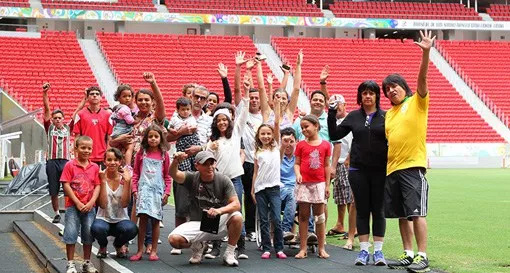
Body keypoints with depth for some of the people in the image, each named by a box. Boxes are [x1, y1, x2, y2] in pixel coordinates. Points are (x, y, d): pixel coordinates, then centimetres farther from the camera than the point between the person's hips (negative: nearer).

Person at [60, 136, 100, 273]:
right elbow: (66, 185, -9)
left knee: (88, 234, 8)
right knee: (71, 234, -2)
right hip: (73, 206, -3)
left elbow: (97, 186, 3)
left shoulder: (95, 167, 5)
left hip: (89, 207, 3)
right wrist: (78, 203, -13)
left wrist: (91, 202, -10)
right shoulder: (70, 165, -4)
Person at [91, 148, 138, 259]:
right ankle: (103, 246, 3)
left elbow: (124, 204, -13)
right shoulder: (100, 177, -6)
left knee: (132, 229, -33)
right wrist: (103, 182, -22)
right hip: (103, 219, -1)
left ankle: (118, 245, 6)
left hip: (121, 220, 1)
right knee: (97, 228, -36)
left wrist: (127, 182, -19)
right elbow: (102, 205, -16)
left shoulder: (124, 177, -2)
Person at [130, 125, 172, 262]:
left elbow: (167, 176, 9)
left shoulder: (164, 155, 7)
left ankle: (154, 251, 7)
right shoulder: (141, 153, 6)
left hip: (158, 189, 1)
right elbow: (135, 173, 8)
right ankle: (140, 251, -3)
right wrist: (134, 189, -1)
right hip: (144, 188, -1)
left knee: (155, 220, 1)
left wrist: (167, 192, 1)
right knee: (143, 218, -7)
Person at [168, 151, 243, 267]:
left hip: (219, 222, -1)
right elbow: (174, 174, -24)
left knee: (237, 217, -32)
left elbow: (236, 204, -16)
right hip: (197, 223, 1)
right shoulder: (192, 178, -5)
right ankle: (198, 246, 11)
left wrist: (219, 210, -37)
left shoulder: (223, 180, -7)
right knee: (174, 239, -25)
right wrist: (175, 162, -48)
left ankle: (229, 253, -10)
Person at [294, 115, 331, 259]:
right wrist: (298, 173, -16)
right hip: (304, 183, 0)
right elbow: (297, 163, 5)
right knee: (303, 216, 3)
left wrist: (327, 185, 5)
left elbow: (326, 166, 6)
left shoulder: (325, 145, 4)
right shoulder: (301, 145, 4)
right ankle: (303, 248, 6)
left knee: (320, 216, 5)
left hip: (319, 184, 0)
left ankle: (321, 248, 10)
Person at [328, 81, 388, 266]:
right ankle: (364, 250, 10)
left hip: (380, 170, -1)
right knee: (362, 210, 5)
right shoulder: (353, 117, 7)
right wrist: (332, 114, -4)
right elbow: (334, 135, 5)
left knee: (378, 210, 3)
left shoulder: (385, 116, 2)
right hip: (358, 170, 2)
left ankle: (378, 250, 10)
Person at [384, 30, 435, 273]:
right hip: (392, 168, 7)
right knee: (401, 214, 9)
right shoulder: (389, 113, 18)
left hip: (413, 166, -7)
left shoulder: (417, 102, 1)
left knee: (416, 213, -10)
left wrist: (426, 52, -28)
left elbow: (422, 79, -15)